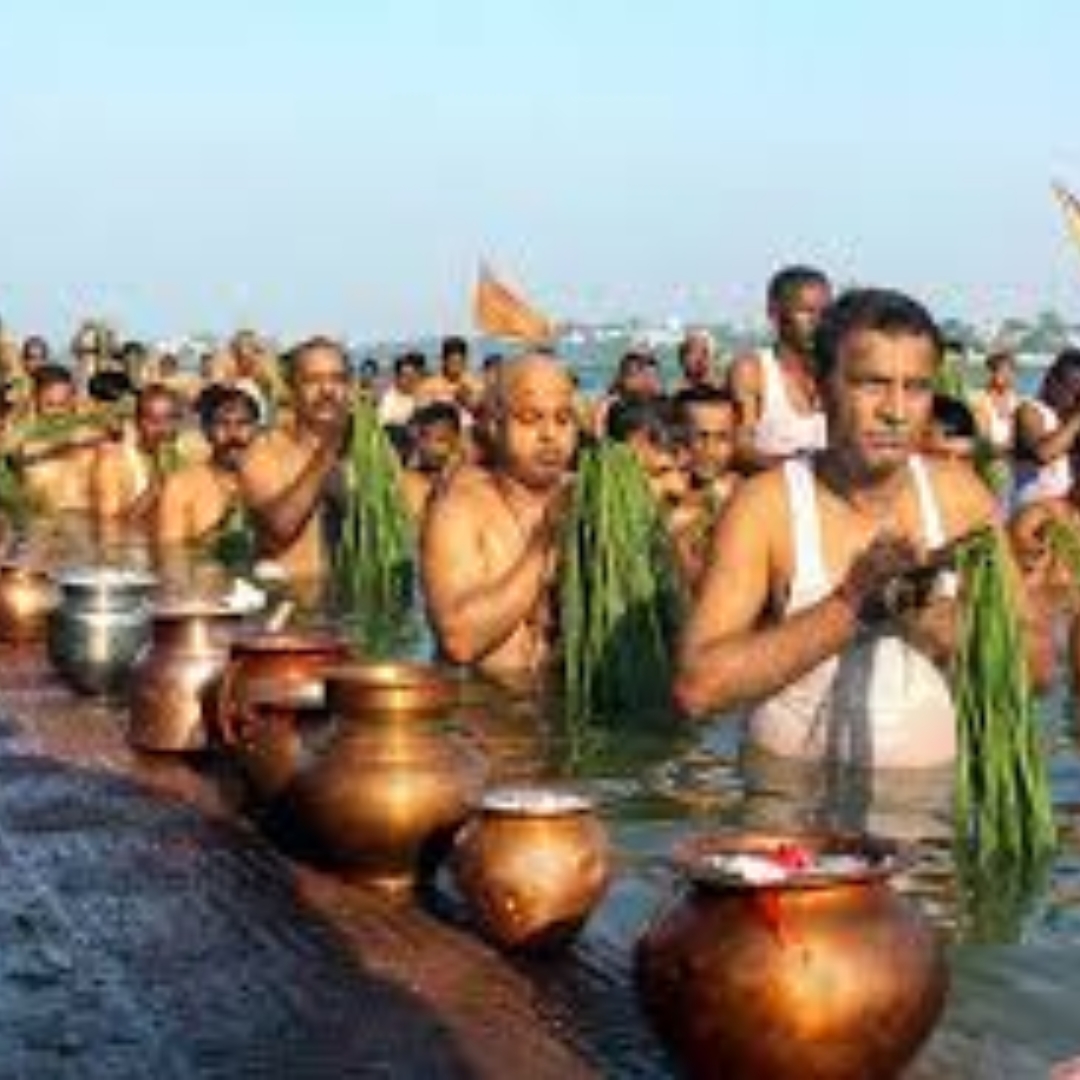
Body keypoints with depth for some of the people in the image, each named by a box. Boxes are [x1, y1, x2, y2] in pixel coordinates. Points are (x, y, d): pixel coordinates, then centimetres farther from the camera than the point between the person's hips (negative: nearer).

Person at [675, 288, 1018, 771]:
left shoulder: (959, 494, 2)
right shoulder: (766, 504, -7)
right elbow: (696, 686, -16)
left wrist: (928, 616, -14)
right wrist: (849, 604, -20)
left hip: (932, 786, 3)